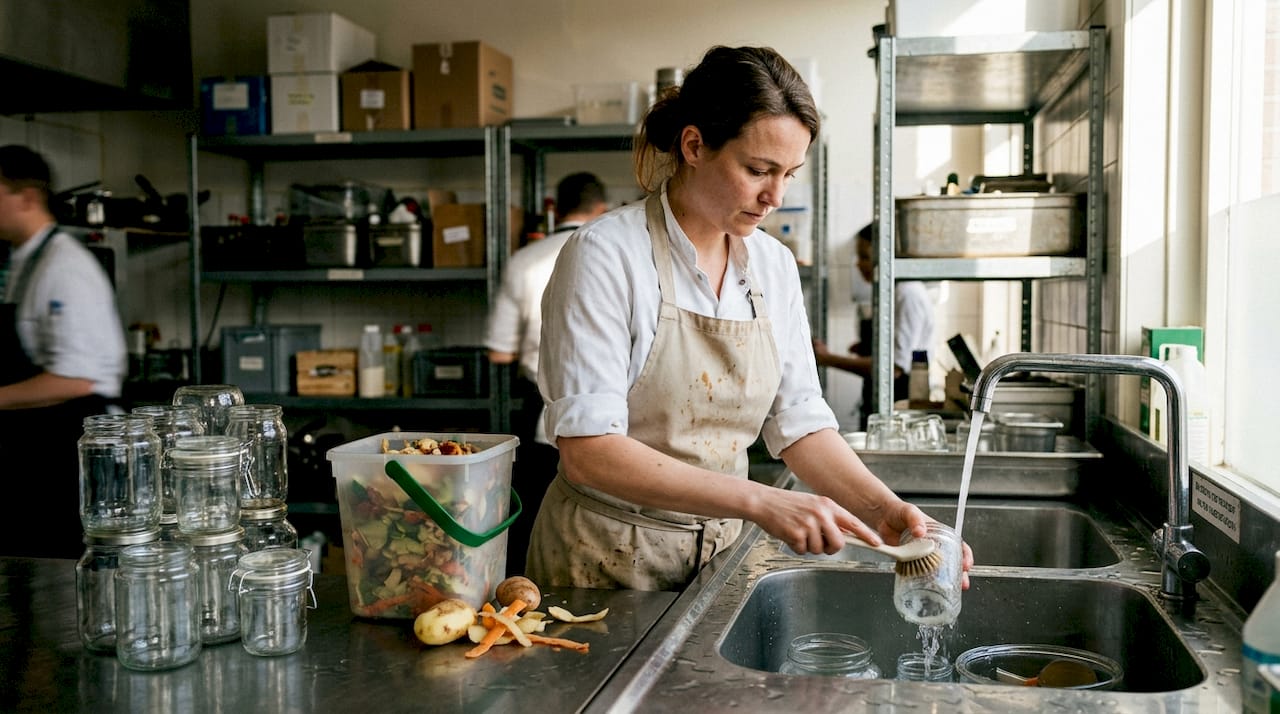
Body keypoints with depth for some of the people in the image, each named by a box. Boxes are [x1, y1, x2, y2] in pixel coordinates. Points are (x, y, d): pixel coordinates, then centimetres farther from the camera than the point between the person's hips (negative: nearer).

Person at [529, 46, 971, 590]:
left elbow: (798, 421, 1)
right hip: (608, 561, -5)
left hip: (721, 549, 5)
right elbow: (587, 451, -25)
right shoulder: (605, 255, -18)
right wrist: (759, 501, -32)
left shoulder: (774, 266, 0)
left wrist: (884, 509, -15)